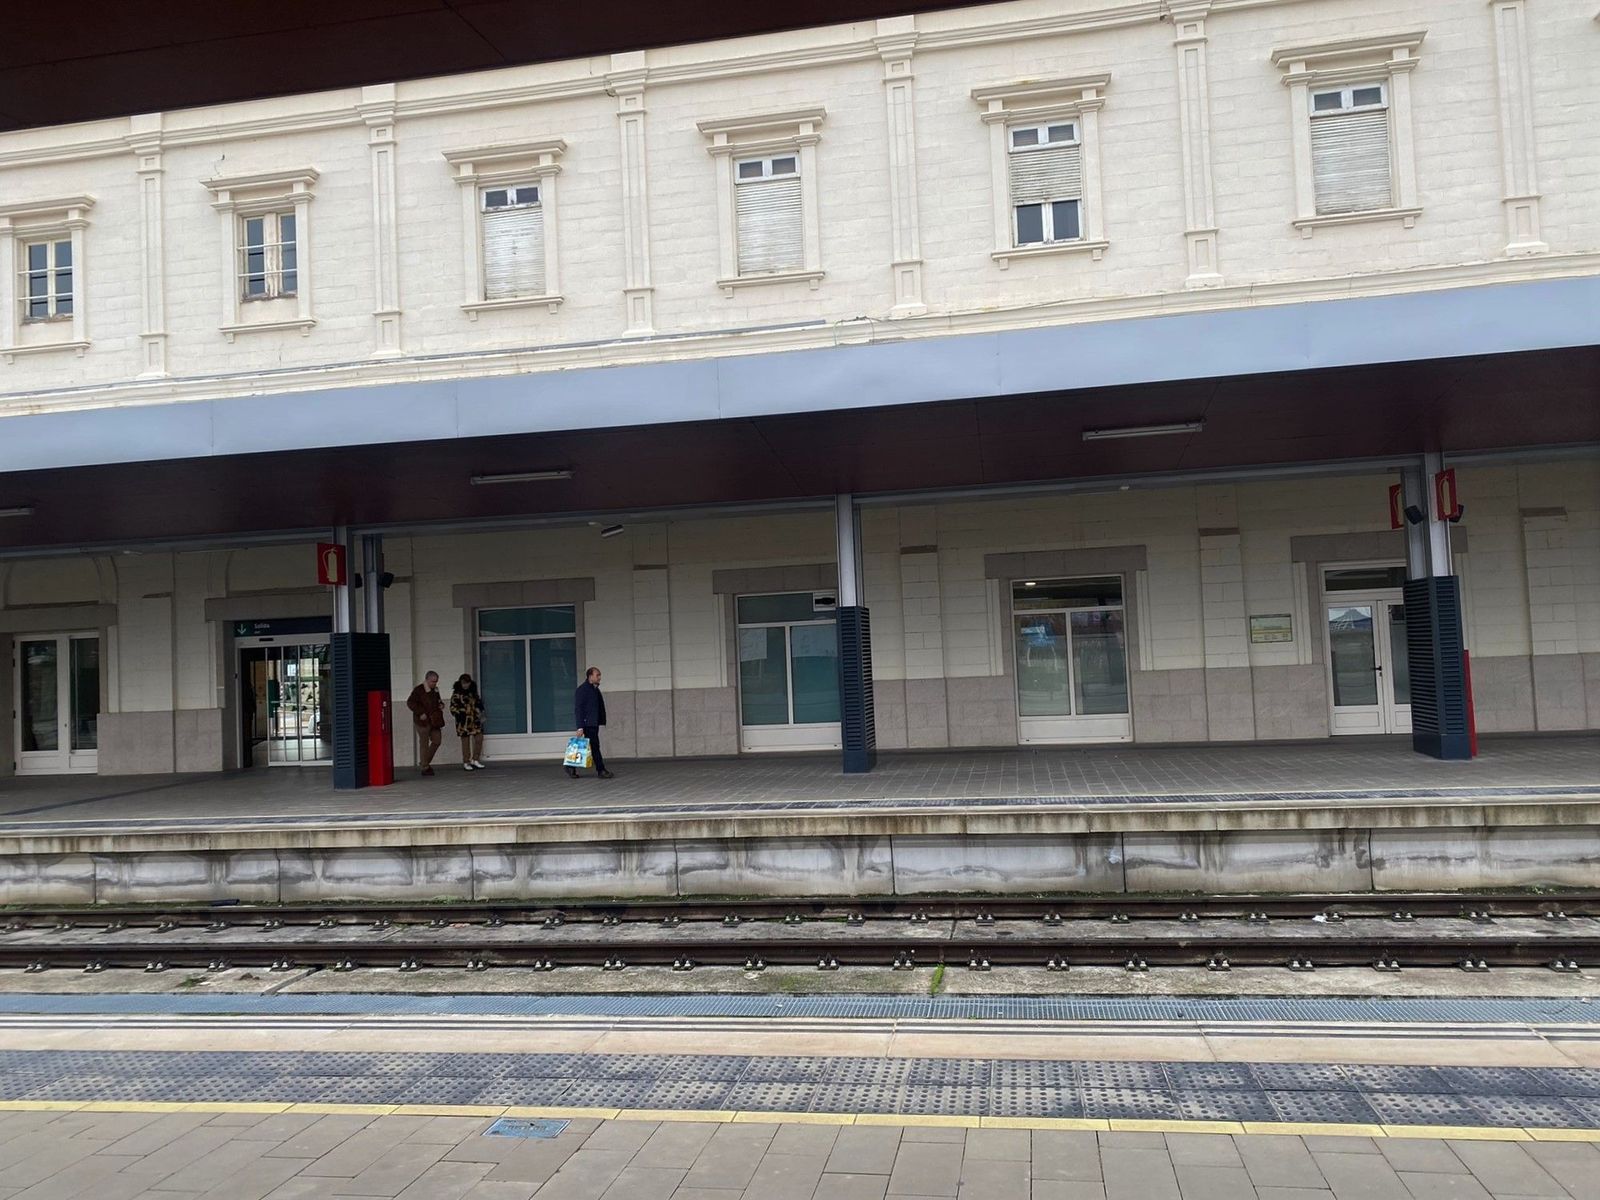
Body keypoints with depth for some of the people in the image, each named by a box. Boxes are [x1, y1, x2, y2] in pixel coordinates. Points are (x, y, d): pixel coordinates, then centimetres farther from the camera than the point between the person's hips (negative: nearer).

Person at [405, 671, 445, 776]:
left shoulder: (435, 690, 13)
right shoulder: (418, 690, -8)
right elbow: (410, 702, -14)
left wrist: (441, 704, 6)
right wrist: (421, 713, -20)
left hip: (434, 720, 7)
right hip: (423, 721, -7)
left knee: (436, 741, 5)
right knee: (425, 744, -3)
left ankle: (426, 763, 21)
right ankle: (425, 768, 3)